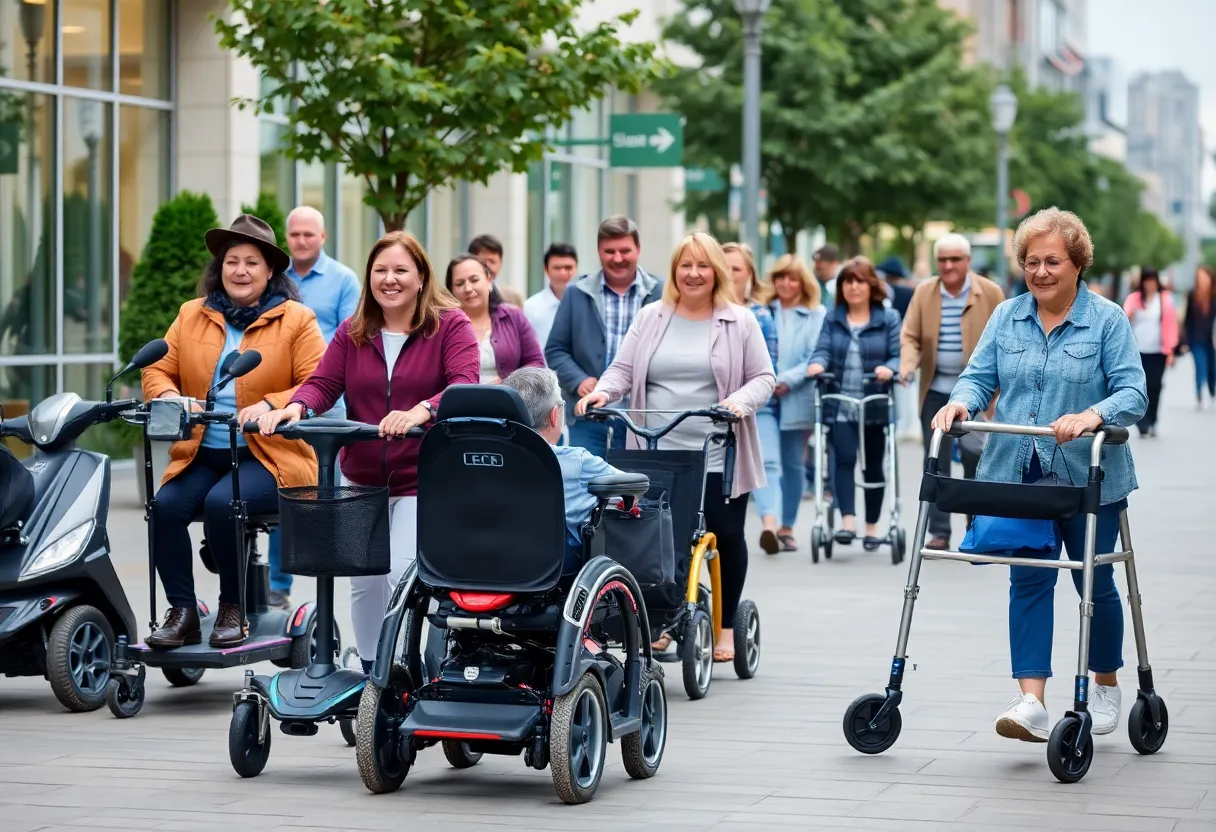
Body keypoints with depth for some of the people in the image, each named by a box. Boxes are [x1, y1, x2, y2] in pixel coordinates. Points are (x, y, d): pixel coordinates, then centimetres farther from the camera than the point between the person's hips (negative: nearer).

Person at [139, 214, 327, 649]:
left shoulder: (296, 320, 3)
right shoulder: (192, 315, 15)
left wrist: (270, 406, -22)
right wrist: (169, 398, -11)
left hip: (268, 455, -4)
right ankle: (182, 612, -16)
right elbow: (158, 370, 13)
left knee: (221, 503, -31)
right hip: (200, 453, 4)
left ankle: (233, 609, -13)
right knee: (166, 505, -25)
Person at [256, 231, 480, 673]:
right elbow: (323, 383, 0)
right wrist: (296, 407, -24)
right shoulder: (352, 333, 10)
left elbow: (465, 386, -18)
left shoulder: (451, 326, -3)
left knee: (402, 576, -18)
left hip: (422, 480, -5)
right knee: (365, 582, 10)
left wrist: (420, 412, -38)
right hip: (361, 479, 5)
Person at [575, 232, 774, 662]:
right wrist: (602, 391, -12)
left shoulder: (740, 322, 5)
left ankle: (726, 627, 17)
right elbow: (623, 369, 8)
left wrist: (741, 401, -17)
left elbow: (763, 378, 3)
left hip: (718, 457, -1)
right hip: (658, 454, 1)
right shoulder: (651, 318, 10)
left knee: (725, 535, 3)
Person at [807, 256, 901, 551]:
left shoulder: (889, 318, 4)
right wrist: (818, 363, -23)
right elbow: (823, 350, 0)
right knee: (844, 459, -15)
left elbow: (898, 355, -3)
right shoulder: (833, 319, 10)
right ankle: (847, 521, -19)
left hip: (876, 407, 0)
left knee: (873, 466, 9)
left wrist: (889, 368, -25)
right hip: (840, 407, 0)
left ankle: (872, 526, 19)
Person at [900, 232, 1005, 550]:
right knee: (936, 462, 4)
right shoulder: (924, 293, 3)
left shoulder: (990, 293, -3)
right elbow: (910, 336, 2)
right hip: (935, 390, 2)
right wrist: (908, 365, -16)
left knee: (975, 461, 4)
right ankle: (939, 532, 10)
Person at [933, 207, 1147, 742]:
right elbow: (980, 376, 4)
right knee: (1028, 580, -6)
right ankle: (1031, 704, -12)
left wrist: (1093, 416, -32)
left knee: (1094, 582, 11)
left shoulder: (1108, 321, -5)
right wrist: (961, 401, -19)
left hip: (1090, 477, -2)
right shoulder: (1006, 317, 7)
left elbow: (1133, 392, -12)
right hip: (1020, 474, 2)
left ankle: (1107, 686, 31)